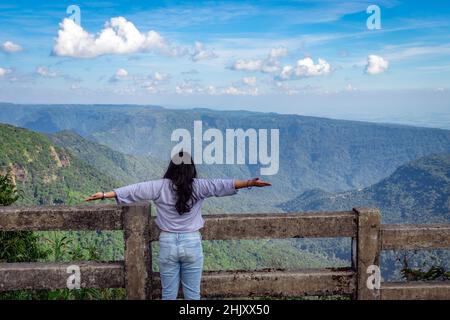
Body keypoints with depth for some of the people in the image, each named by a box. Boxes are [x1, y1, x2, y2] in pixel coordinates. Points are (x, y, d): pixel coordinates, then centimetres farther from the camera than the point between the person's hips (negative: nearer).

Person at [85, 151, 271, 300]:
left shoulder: (160, 187, -4)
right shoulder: (198, 187, -6)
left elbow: (133, 190, -4)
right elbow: (222, 185, -12)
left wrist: (104, 195, 1)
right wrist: (250, 183, -12)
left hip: (167, 243, 1)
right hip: (192, 243, -1)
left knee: (169, 293, 12)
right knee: (192, 293, 10)